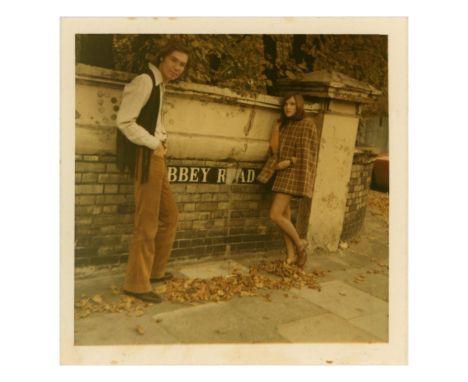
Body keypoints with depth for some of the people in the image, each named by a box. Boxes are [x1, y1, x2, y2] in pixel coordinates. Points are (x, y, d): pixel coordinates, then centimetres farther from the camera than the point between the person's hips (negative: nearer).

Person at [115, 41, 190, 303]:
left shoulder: (159, 84, 17)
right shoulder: (145, 81, -12)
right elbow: (124, 121, -19)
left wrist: (162, 140, 4)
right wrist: (155, 145, -14)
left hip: (156, 155, 10)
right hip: (145, 156, -10)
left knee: (169, 214, 17)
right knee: (147, 222, -5)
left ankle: (155, 271, 29)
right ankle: (136, 284, 6)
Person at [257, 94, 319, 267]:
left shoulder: (307, 124, -7)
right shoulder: (283, 124, 14)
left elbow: (308, 153, -11)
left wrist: (289, 162, -18)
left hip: (293, 174, -8)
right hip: (282, 173, 8)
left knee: (275, 215, -14)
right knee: (284, 216, 8)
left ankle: (300, 244, 7)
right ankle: (291, 255, 17)